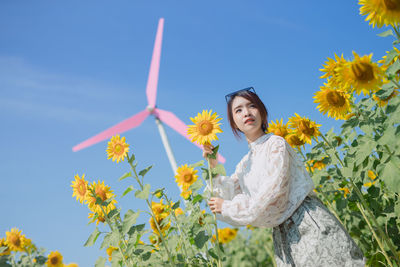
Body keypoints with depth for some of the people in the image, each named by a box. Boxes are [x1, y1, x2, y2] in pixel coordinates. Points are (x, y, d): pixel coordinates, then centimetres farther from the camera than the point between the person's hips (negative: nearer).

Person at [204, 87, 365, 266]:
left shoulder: (276, 143, -6)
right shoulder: (245, 164, 14)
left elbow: (273, 190, -16)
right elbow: (228, 192, 9)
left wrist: (228, 207, -11)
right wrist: (213, 166, -2)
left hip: (309, 222, -6)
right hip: (282, 236, 6)